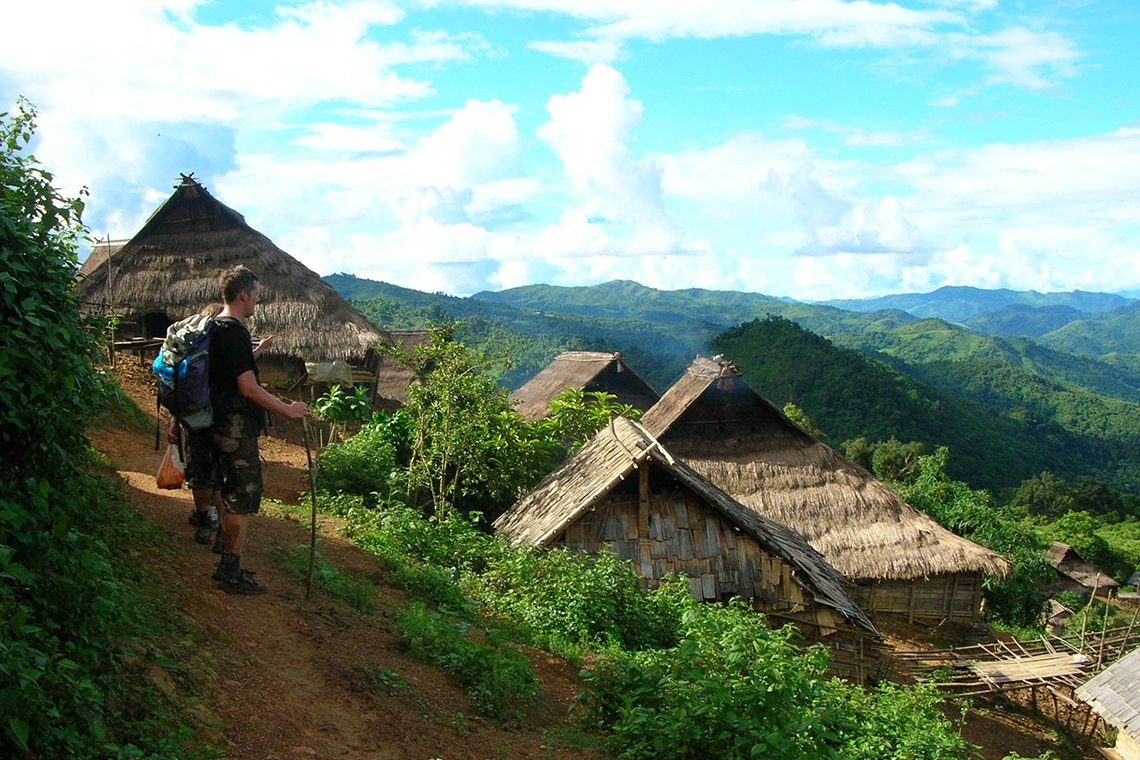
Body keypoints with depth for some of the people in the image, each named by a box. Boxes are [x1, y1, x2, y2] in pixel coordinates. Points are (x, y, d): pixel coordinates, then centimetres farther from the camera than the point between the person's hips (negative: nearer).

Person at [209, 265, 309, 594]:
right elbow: (248, 388, -23)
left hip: (225, 427, 10)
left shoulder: (217, 328, 12)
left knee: (232, 497, 17)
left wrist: (253, 351, 37)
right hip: (238, 429, -10)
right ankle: (232, 575, 3)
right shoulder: (234, 333, -19)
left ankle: (227, 566, 27)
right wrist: (287, 409, -15)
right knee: (243, 499, -3)